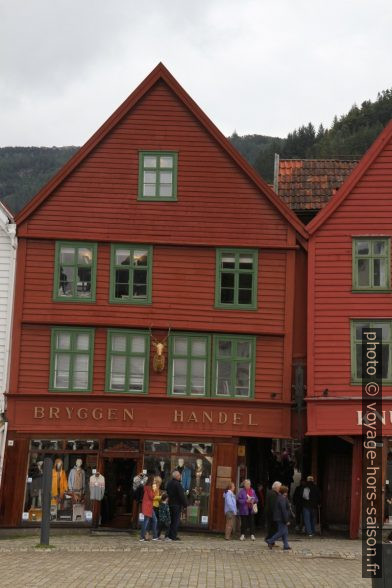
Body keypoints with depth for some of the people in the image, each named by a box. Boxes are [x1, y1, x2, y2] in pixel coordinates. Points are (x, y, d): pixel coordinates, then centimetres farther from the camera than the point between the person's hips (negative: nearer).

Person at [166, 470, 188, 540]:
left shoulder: (169, 484, 10)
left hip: (170, 504, 8)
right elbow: (182, 496, -17)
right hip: (177, 505, -8)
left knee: (171, 520, 16)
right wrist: (185, 504, -9)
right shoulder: (177, 484, -17)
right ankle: (173, 536, -3)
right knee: (176, 520, -2)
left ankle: (168, 535, 17)